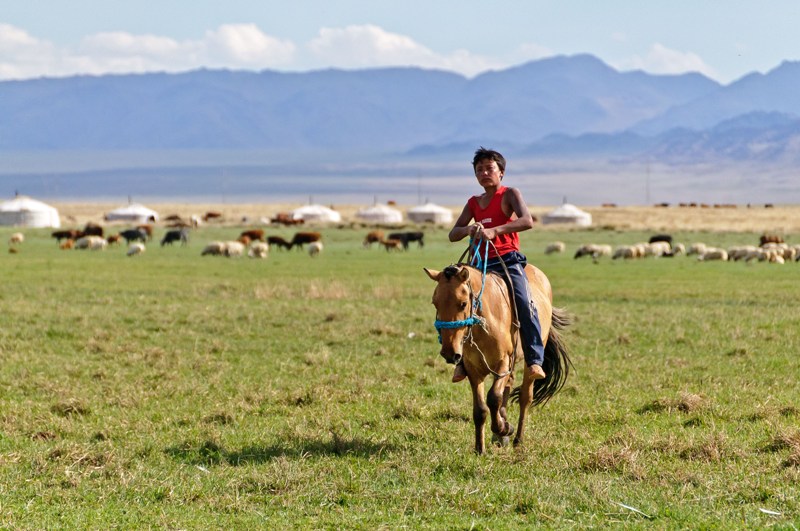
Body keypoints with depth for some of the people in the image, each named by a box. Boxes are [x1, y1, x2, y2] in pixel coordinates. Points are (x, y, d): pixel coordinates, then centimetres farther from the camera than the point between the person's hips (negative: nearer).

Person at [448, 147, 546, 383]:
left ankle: (534, 360, -26)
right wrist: (469, 229, -13)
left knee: (524, 303, -26)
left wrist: (494, 230, -29)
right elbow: (453, 235, 11)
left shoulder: (509, 194, 2)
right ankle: (464, 360, 6)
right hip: (482, 264, 5)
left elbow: (527, 221, -17)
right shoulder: (473, 203, 17)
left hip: (508, 260, -5)